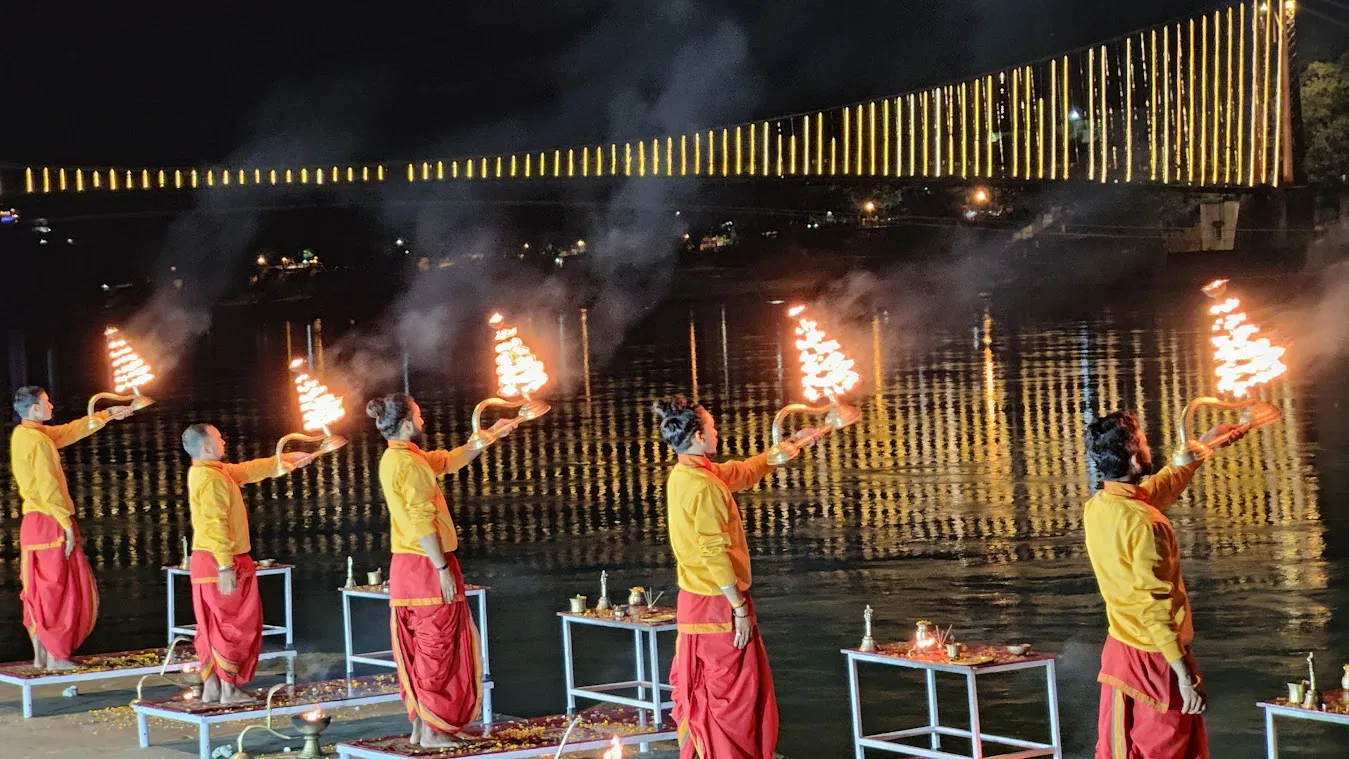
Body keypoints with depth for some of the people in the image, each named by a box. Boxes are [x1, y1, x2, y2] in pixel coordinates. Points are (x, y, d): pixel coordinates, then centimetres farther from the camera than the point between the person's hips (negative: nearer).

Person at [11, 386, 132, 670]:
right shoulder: (38, 441, -16)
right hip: (49, 522, -9)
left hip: (33, 523, 9)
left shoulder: (23, 435, 13)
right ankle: (55, 657, -1)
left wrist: (108, 414, 28)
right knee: (59, 591, -3)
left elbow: (71, 431, 23)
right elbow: (48, 488, -19)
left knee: (38, 592, 10)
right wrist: (67, 524, -16)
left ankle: (40, 656, 13)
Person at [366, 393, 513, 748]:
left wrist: (488, 436, 25)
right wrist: (442, 569, -20)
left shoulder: (395, 458, 13)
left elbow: (449, 460, 25)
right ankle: (433, 730, 0)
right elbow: (421, 524, -21)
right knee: (437, 649, -3)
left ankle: (419, 725, 17)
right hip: (427, 566, -10)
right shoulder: (409, 464, -17)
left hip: (408, 568, 10)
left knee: (418, 651, 13)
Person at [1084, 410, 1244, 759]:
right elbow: (1156, 609, -25)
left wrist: (1204, 445, 32)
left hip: (1119, 649, 8)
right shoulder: (1144, 524, -23)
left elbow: (1163, 485, 22)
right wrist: (1187, 677, -22)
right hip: (1155, 656, -8)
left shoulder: (1096, 508, 2)